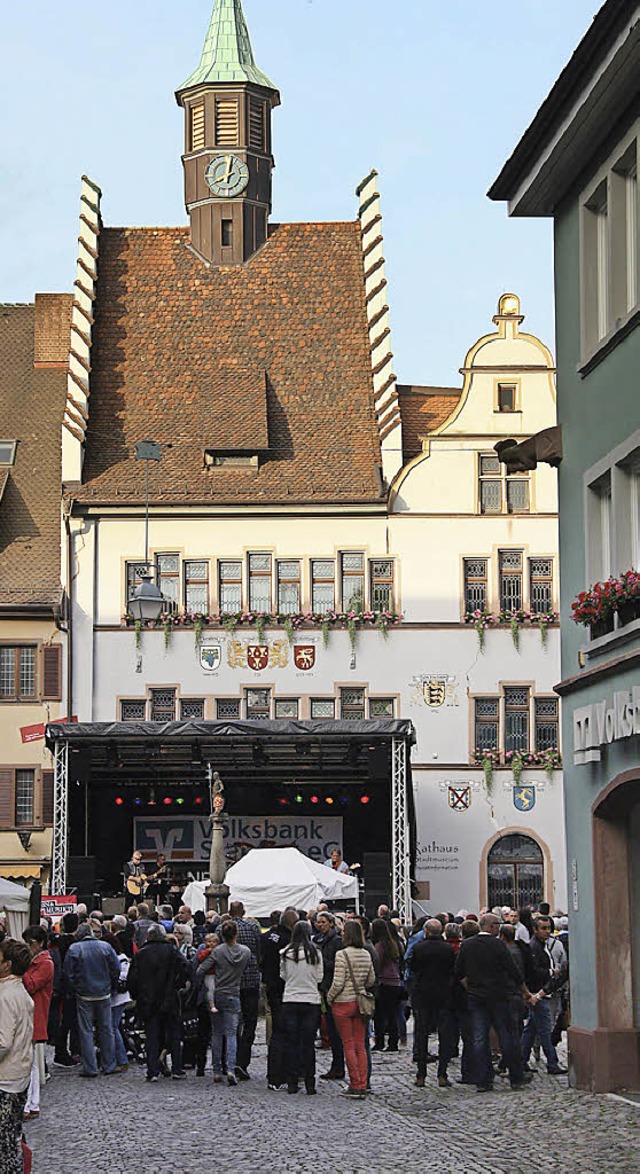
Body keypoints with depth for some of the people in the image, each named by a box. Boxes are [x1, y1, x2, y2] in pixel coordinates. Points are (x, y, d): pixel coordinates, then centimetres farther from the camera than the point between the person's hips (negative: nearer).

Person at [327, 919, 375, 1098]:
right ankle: (362, 1086, 9)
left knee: (348, 1045, 0)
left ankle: (355, 1086, 0)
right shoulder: (366, 954, 5)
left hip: (343, 1003, -6)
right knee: (360, 1045, 9)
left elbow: (338, 983, -16)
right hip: (360, 1003, 6)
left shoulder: (342, 955, -15)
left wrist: (329, 998, -1)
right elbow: (372, 981, 13)